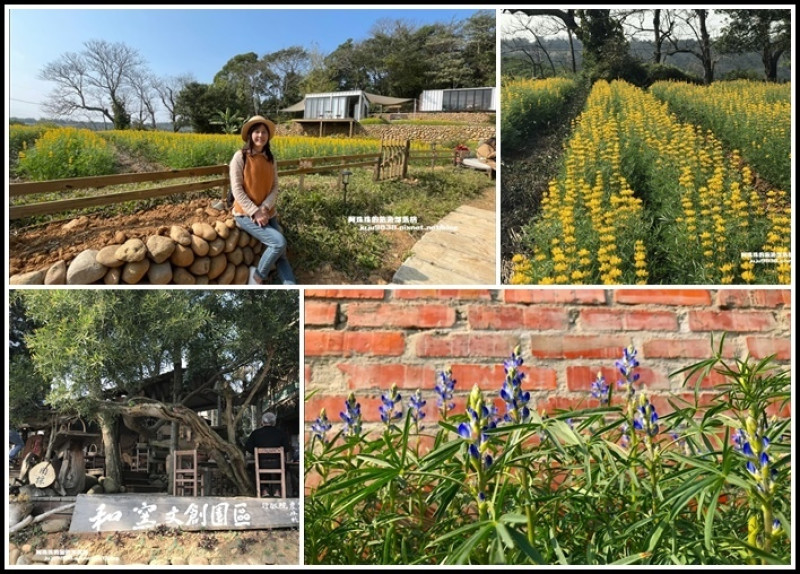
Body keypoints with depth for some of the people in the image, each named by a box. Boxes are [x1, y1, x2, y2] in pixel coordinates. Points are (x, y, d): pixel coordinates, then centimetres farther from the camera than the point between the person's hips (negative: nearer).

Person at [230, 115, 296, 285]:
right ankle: (258, 276, 0)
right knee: (279, 242, -23)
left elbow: (274, 187, 4)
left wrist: (264, 209, -14)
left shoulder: (270, 159, 7)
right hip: (246, 214, -6)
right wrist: (255, 212, -19)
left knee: (281, 254, -6)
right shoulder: (240, 157, -9)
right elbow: (237, 190, -13)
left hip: (267, 213, 6)